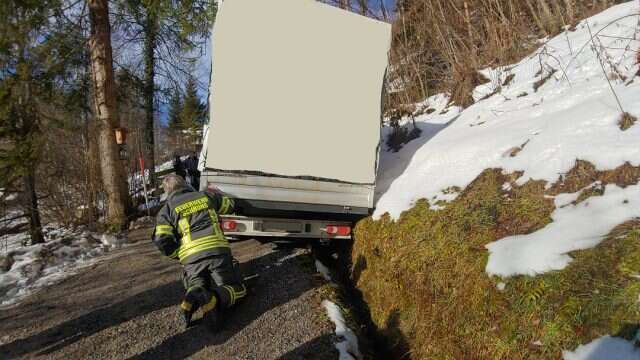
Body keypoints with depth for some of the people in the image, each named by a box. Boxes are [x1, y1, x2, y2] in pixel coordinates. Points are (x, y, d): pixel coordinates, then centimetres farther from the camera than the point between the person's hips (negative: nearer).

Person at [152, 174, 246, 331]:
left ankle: (193, 298, -17)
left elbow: (163, 242, -1)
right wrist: (217, 193, 54)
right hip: (218, 250, 0)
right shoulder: (206, 196, 18)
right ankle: (214, 299, -24)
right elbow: (229, 205, 35)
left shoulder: (166, 210, 12)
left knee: (197, 285, 21)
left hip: (191, 258, 0)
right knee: (236, 288, 10)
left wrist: (181, 255, 16)